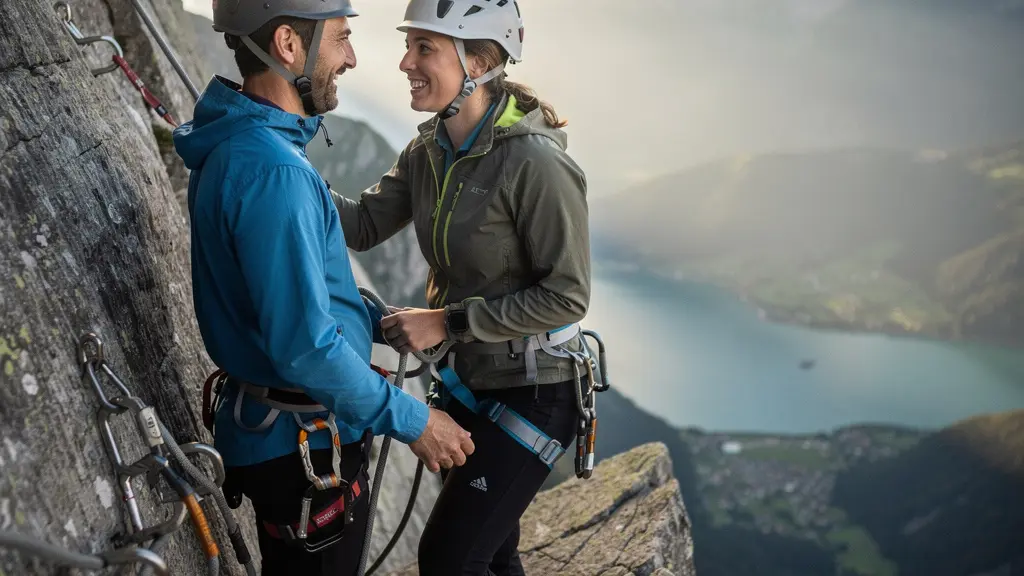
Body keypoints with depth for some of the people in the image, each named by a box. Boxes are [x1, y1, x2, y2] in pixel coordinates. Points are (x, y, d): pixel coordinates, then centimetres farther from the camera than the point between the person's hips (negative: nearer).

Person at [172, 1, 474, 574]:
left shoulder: (236, 146, 5)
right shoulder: (272, 171, -28)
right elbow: (307, 348, -29)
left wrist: (380, 321, 13)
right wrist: (411, 420, -19)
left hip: (269, 428, 10)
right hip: (304, 447, -10)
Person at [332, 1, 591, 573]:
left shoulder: (535, 162, -24)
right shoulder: (428, 151, 0)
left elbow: (566, 297, -22)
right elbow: (365, 225, -4)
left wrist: (446, 321, -22)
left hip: (532, 394, -7)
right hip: (469, 383, 8)